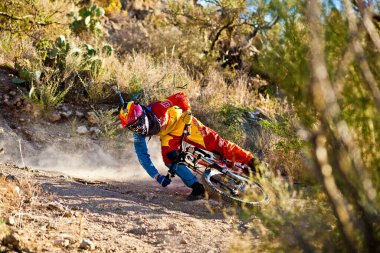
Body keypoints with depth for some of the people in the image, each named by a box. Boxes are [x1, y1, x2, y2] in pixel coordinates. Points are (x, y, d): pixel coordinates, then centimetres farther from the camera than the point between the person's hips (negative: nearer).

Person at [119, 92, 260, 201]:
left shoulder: (157, 109, -38)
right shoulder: (138, 134, -23)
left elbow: (181, 97, -28)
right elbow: (142, 156, -17)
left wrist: (187, 113, -30)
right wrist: (157, 177, -22)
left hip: (182, 122, -4)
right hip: (168, 135, 4)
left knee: (213, 142, -10)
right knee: (169, 157, -22)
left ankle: (250, 160, 0)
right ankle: (197, 188, -16)